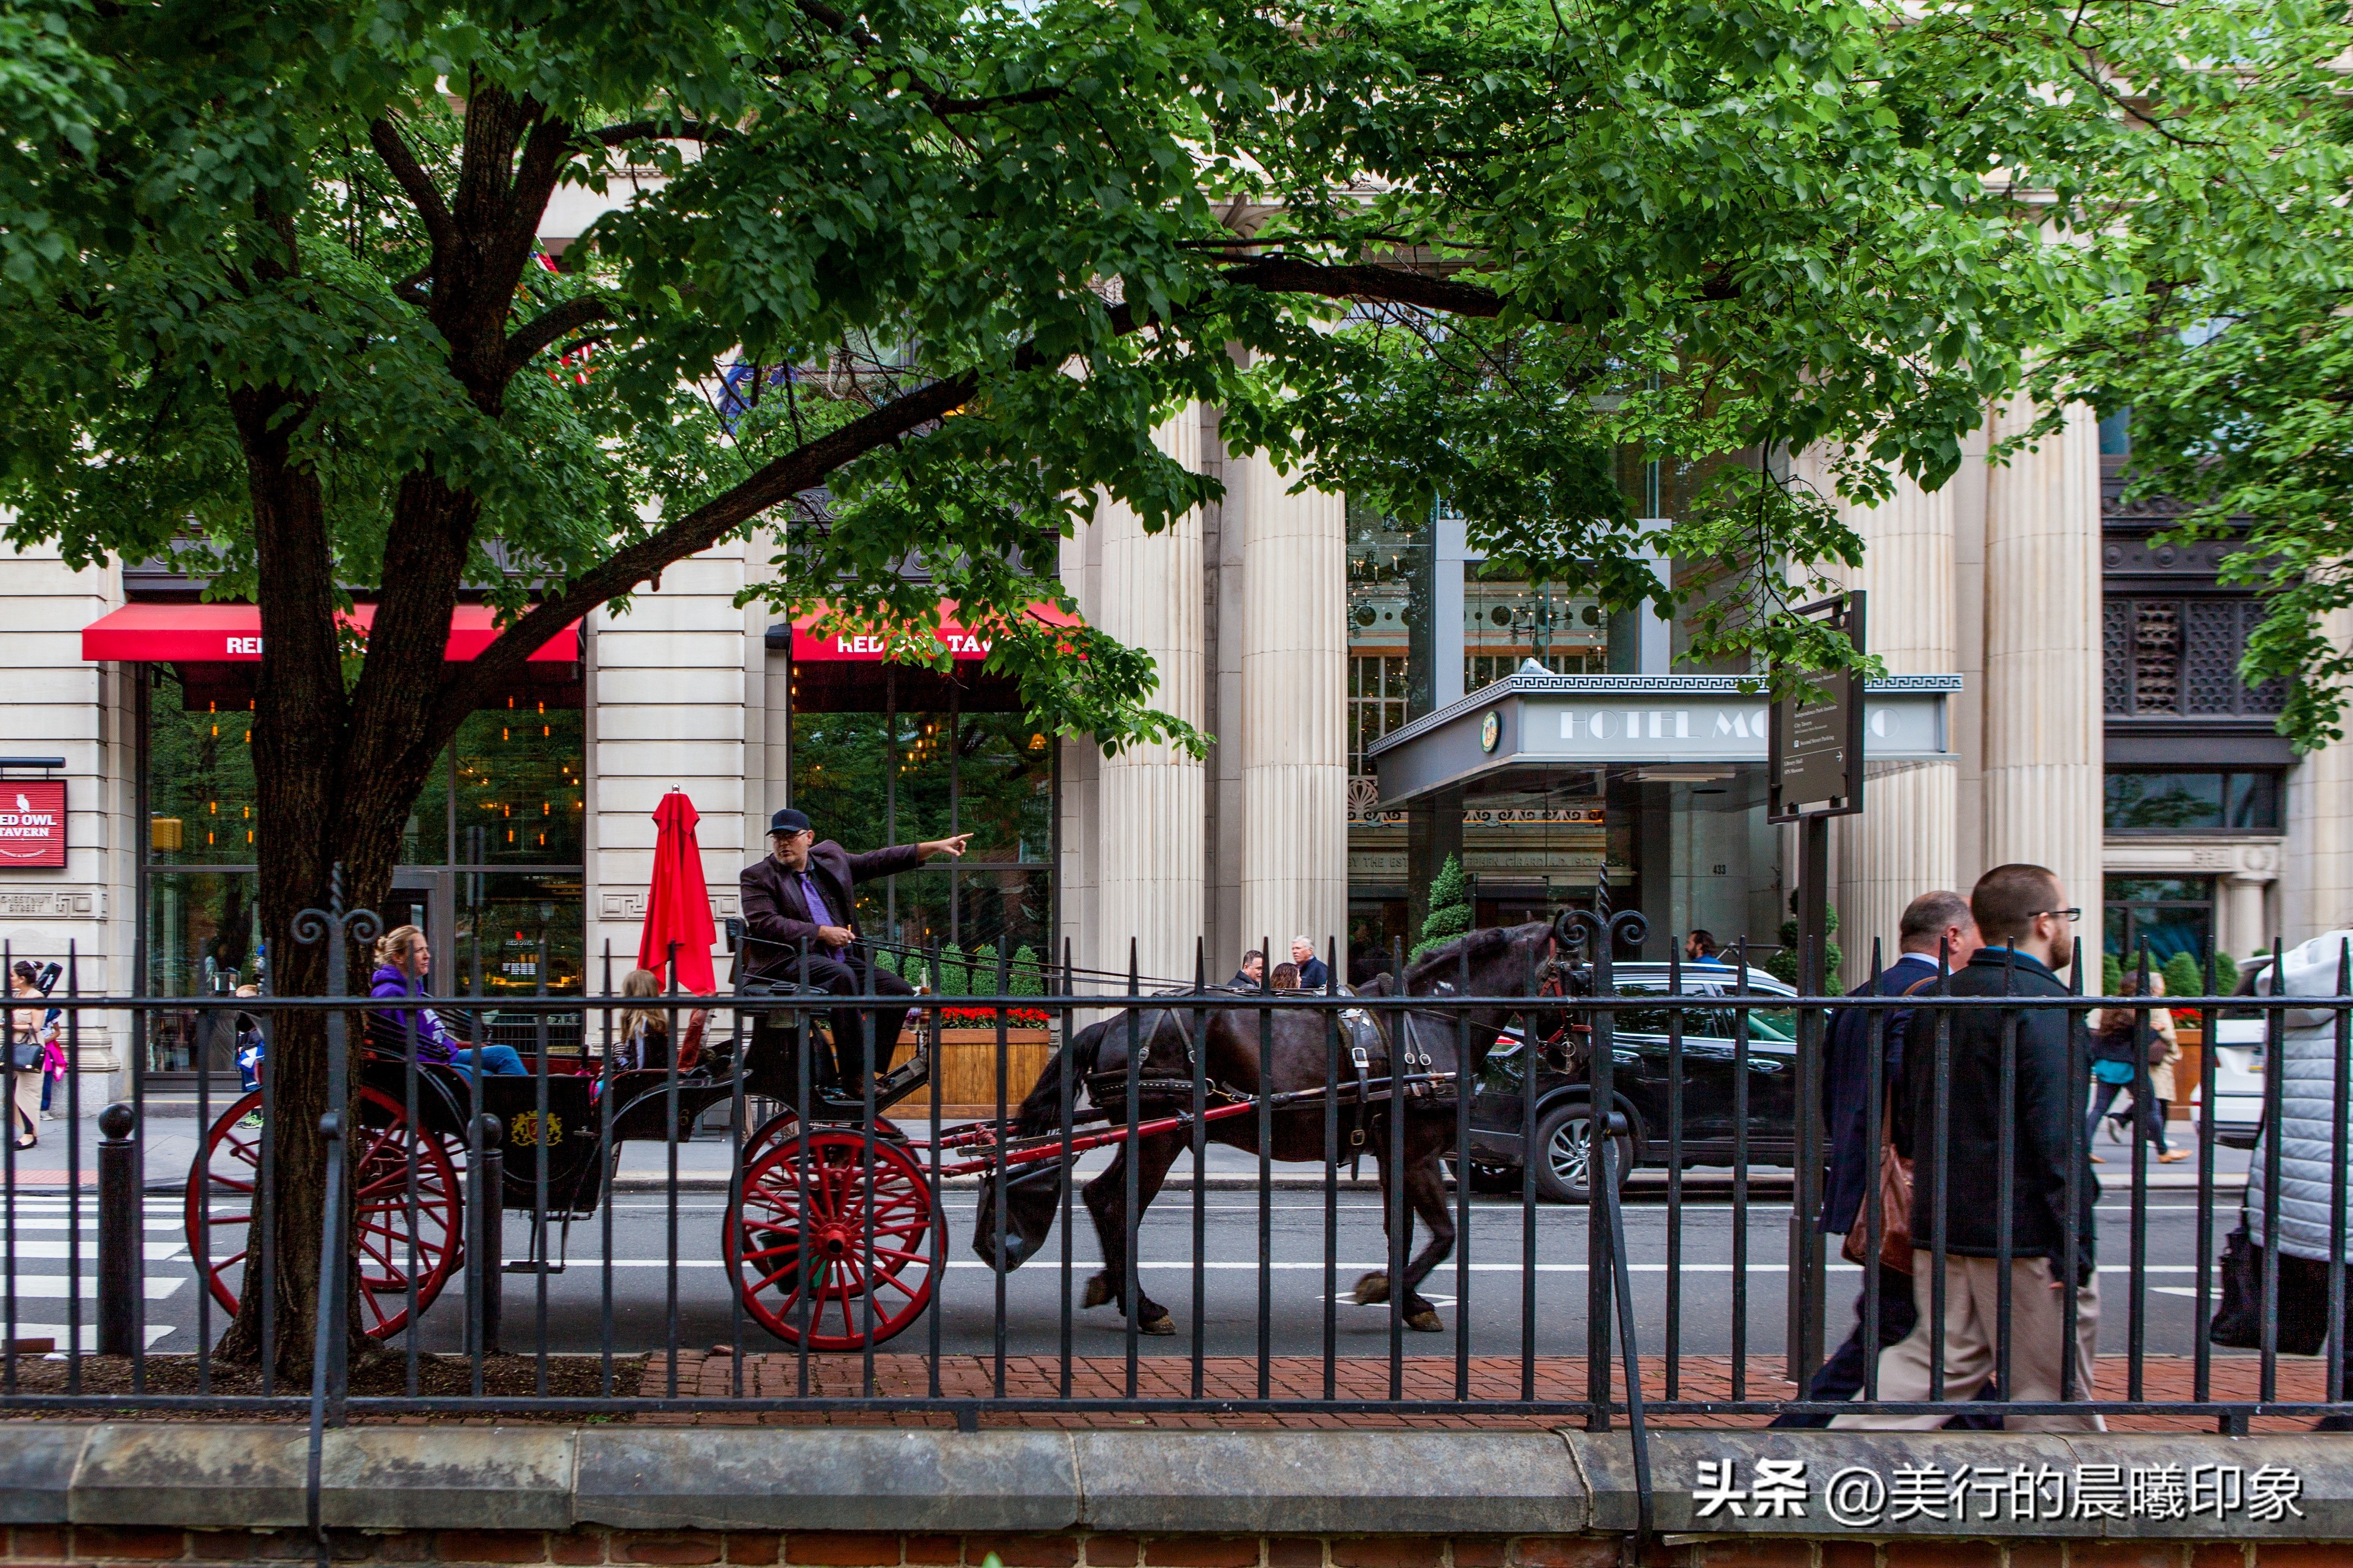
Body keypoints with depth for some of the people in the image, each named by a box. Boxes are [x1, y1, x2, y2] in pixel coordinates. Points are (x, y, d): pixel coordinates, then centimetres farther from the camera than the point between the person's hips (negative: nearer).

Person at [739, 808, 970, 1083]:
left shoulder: (830, 858, 19)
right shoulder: (758, 876, 4)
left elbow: (879, 861, 22)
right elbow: (763, 924, -10)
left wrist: (936, 846, 16)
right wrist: (821, 932, -13)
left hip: (843, 960, 6)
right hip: (790, 960, -6)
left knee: (900, 990, -13)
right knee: (842, 977, -35)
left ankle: (869, 1069, -15)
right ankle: (853, 1076, -38)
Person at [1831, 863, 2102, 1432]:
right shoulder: (2043, 1005, -15)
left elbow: (1907, 1119, 16)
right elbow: (2057, 1138, -19)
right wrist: (2075, 1248, -16)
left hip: (1939, 1229, 8)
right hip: (2024, 1235, -8)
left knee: (1939, 1356, 12)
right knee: (2051, 1385, 3)